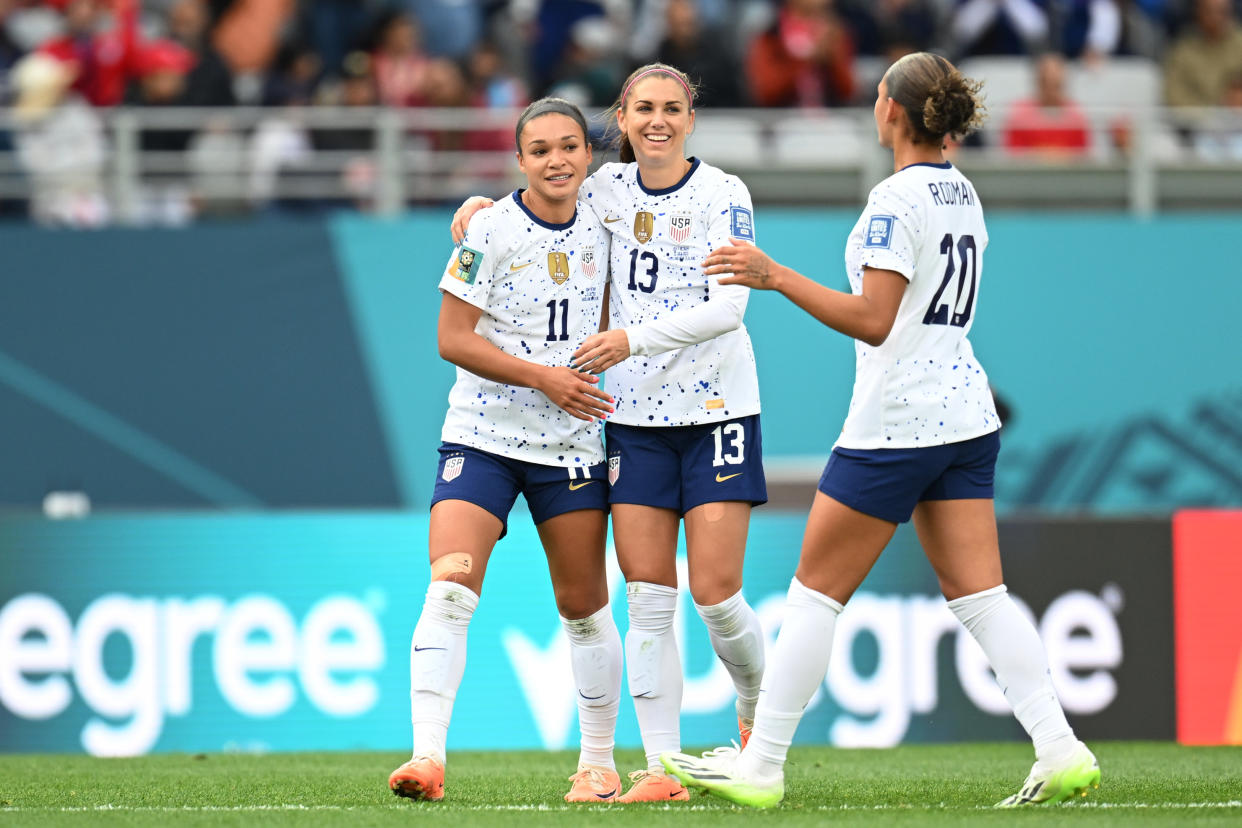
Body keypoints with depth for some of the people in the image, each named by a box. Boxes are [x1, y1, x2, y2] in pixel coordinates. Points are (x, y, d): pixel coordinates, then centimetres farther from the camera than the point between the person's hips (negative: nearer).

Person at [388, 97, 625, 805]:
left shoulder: (601, 230, 6)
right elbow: (453, 339, -11)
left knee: (584, 607, 10)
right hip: (483, 435, -4)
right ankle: (429, 756, -22)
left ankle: (599, 761, 23)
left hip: (573, 445, 4)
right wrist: (544, 378, -16)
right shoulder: (492, 230, -9)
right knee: (450, 589, -19)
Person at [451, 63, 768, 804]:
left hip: (717, 408, -4)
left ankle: (757, 710, 23)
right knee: (649, 601, -3)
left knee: (716, 595, -6)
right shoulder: (608, 189, 7)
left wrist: (635, 338, -23)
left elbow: (729, 305, -15)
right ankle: (663, 767, -1)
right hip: (637, 415, 4)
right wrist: (485, 207, 6)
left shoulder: (722, 194, -6)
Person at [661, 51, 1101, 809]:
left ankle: (761, 767, 4)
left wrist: (777, 278, -21)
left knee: (817, 590, 0)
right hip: (966, 414, 8)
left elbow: (873, 320, -20)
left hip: (897, 421, -8)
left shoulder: (897, 199, -14)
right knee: (978, 594, 4)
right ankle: (1060, 752, -7)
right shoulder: (964, 194, 11)